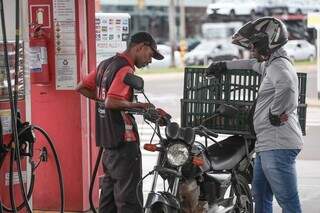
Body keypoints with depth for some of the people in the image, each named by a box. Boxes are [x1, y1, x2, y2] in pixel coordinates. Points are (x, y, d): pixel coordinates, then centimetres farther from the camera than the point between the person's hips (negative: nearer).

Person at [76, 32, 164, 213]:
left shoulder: (106, 64, 14)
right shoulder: (126, 69, -14)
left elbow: (82, 88, 19)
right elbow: (112, 102, -25)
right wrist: (138, 105, -14)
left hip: (107, 140, 9)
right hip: (124, 141, -9)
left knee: (109, 196, 13)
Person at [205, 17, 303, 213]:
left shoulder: (279, 65, -12)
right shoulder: (271, 64, 20)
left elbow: (286, 87, -34)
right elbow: (253, 65, 42)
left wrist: (276, 113, -21)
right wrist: (224, 66, 39)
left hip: (278, 146, -11)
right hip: (267, 145, 11)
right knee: (260, 196, 19)